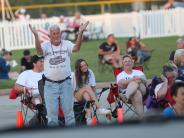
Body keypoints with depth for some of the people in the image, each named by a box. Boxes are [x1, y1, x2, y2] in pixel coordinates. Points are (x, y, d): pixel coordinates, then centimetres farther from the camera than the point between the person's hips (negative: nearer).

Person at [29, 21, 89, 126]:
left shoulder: (66, 44, -1)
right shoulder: (46, 46, -3)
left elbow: (76, 48, -19)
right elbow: (39, 50, -24)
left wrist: (80, 33, -33)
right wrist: (36, 35, -39)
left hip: (65, 83, 0)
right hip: (50, 84, 0)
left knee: (69, 109, 7)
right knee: (51, 111, 6)